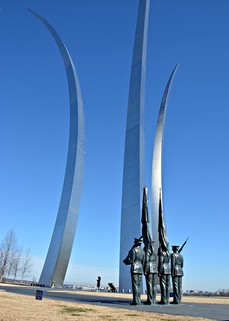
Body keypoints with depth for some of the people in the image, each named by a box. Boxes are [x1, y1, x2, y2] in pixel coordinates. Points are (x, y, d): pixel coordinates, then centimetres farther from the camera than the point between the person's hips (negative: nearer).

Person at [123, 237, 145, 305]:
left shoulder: (133, 250, -9)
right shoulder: (143, 251, 11)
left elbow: (131, 260, -12)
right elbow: (143, 262, 12)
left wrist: (125, 261, 5)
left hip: (134, 269, -6)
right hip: (140, 269, 6)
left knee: (135, 285, -6)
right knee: (139, 285, 9)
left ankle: (135, 301, -7)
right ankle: (138, 301, 9)